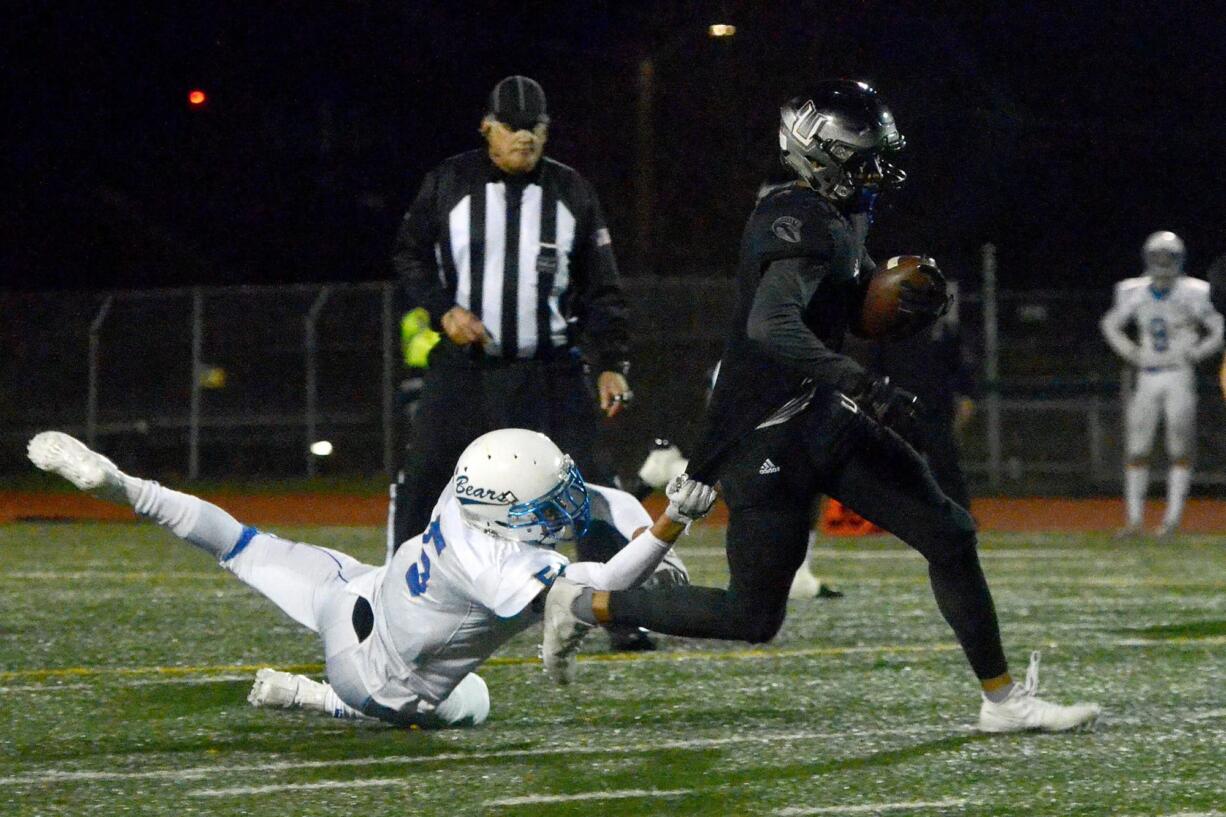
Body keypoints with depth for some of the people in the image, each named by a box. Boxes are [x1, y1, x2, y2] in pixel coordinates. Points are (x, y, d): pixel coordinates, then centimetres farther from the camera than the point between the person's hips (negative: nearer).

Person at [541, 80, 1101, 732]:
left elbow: (864, 308, 25)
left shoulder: (841, 219, 10)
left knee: (949, 536, 3)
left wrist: (915, 302, 3)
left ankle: (1003, 700, 10)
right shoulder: (800, 224, -20)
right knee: (752, 617, -1)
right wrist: (863, 387, -39)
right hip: (765, 437, -9)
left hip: (820, 419, 9)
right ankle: (585, 604, 15)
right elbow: (772, 325, -35)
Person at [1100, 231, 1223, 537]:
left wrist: (1195, 354, -10)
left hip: (1179, 377, -4)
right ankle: (1134, 519, 7)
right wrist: (1131, 354, 6)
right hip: (1147, 377, 4)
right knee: (1136, 449, 2)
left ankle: (1173, 517, 0)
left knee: (1179, 449, -4)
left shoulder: (1191, 295, -7)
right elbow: (1110, 325, 18)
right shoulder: (1135, 294, 3)